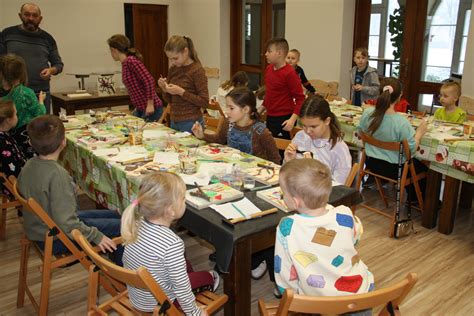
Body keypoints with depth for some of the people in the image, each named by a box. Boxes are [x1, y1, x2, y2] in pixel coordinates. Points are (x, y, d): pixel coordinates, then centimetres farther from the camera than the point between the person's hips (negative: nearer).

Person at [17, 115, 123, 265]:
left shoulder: (29, 165, -5)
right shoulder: (57, 174, -32)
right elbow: (66, 223, -32)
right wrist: (96, 236, -20)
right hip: (55, 240, -9)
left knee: (114, 215, 17)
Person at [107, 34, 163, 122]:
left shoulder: (131, 61, -16)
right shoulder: (125, 63, 10)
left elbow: (149, 80, -23)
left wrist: (150, 104, -22)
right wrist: (137, 107, 17)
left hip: (151, 108, -9)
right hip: (141, 109, 9)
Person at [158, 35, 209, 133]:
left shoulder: (197, 70, -12)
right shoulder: (173, 69, 6)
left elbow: (204, 102, -16)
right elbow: (170, 100, 15)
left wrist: (181, 92, -21)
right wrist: (164, 89, -6)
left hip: (191, 124, -6)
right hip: (174, 122, 6)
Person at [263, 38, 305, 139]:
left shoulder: (289, 73, -18)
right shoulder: (268, 69, 5)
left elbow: (300, 99, -17)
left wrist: (292, 119, -25)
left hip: (283, 120, -8)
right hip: (270, 117, 8)